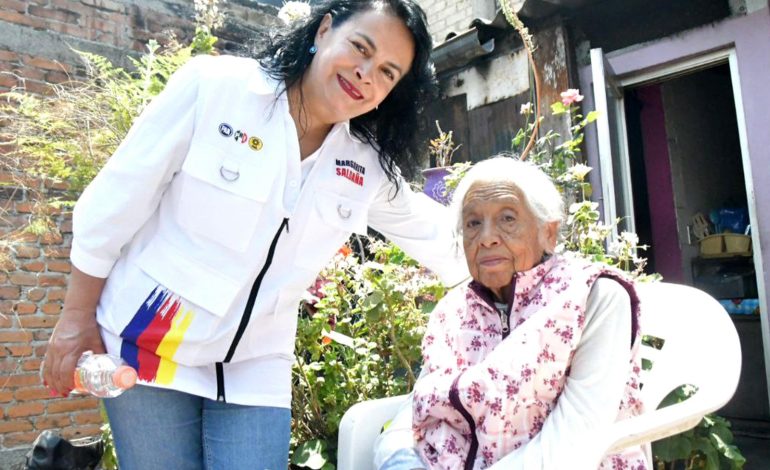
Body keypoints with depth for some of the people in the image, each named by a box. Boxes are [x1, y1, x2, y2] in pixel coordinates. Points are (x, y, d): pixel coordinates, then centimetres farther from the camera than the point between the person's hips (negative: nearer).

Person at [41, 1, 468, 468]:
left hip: (254, 369, 3)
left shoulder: (369, 166, -3)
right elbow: (114, 202, -9)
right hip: (149, 342, -2)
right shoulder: (214, 86, -14)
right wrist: (79, 316, -5)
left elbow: (433, 233, 13)